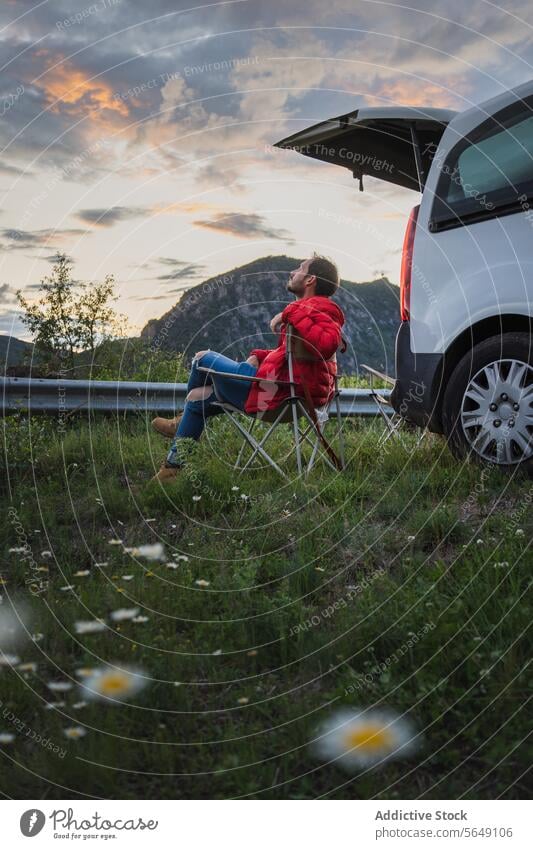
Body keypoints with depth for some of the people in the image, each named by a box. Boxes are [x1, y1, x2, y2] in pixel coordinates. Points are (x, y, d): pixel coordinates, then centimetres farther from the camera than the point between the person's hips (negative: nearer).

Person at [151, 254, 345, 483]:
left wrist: (291, 314, -29)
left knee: (202, 358, 5)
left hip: (274, 393, -11)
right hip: (288, 392, 11)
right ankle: (172, 466, 28)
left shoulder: (318, 307, -14)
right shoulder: (314, 308, 21)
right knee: (197, 396, 21)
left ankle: (185, 420, 32)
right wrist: (259, 356, 10)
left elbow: (325, 343, -38)